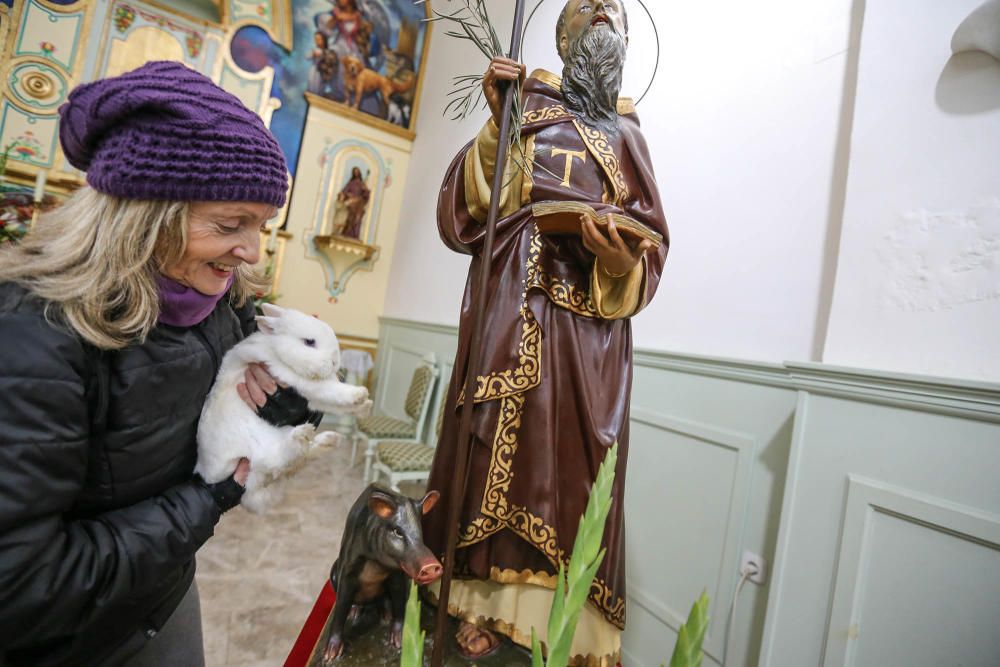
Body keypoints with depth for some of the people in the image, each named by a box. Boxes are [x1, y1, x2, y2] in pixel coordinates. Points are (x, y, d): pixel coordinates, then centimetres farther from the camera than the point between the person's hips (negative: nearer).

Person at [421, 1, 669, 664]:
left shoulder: (626, 131, 20)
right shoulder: (526, 103, 14)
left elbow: (652, 244, 10)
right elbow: (465, 212, 2)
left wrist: (624, 262, -12)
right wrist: (498, 123, -8)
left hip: (593, 323, 2)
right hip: (516, 307, -2)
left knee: (574, 470, 1)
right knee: (502, 444, -4)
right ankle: (480, 609, 16)